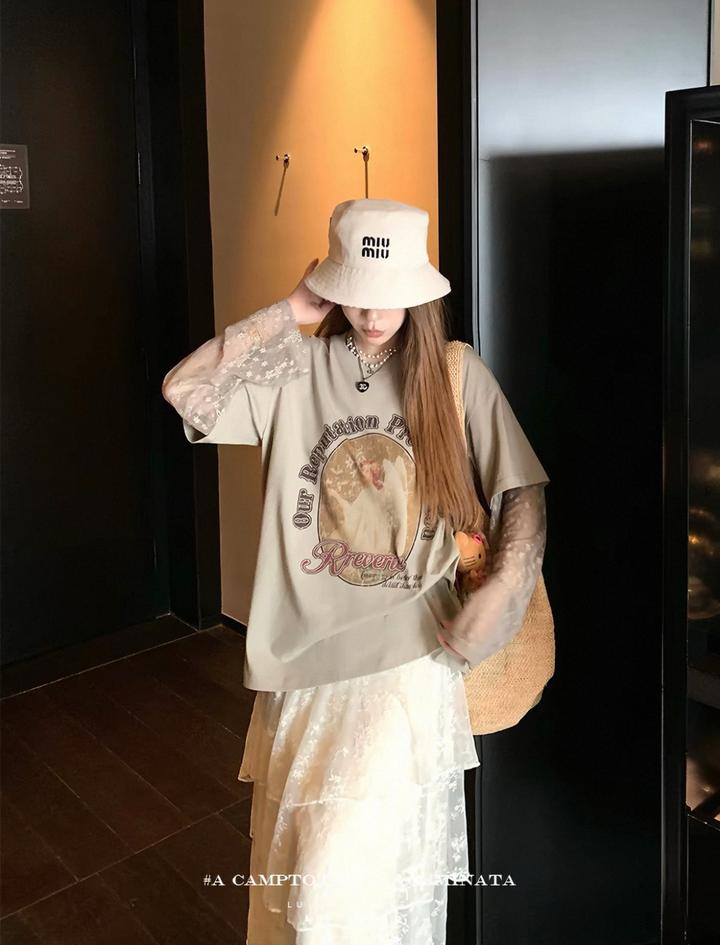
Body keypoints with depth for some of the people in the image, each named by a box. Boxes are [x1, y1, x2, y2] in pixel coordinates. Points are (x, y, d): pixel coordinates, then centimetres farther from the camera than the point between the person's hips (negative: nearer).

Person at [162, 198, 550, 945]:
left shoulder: (457, 374, -2)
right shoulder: (295, 367, -2)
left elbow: (524, 491, 0)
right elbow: (182, 390, -16)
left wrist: (501, 592, -15)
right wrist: (290, 312, -12)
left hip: (410, 660, -1)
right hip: (307, 652, 2)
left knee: (390, 865, 1)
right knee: (301, 860, 16)